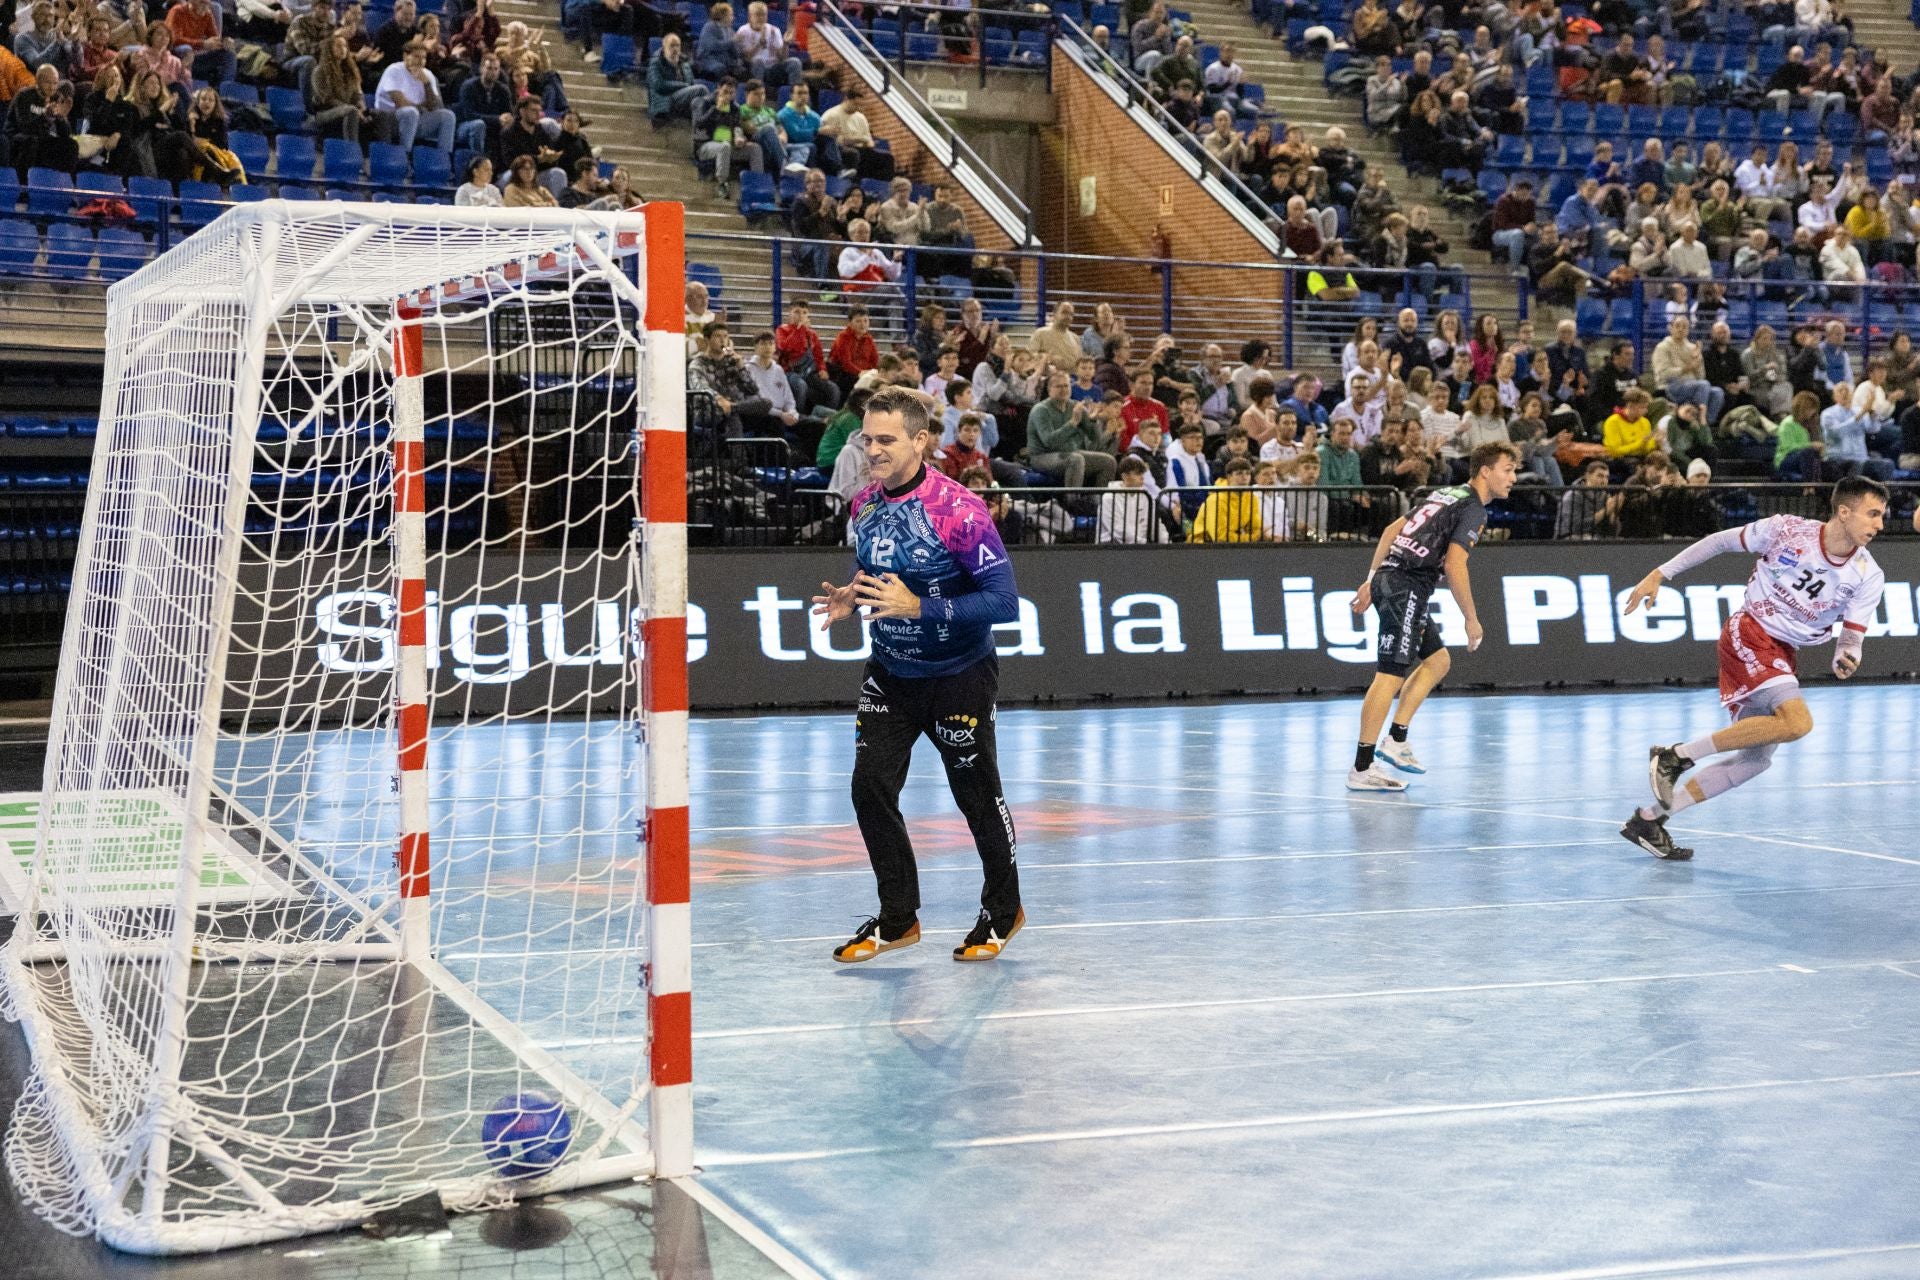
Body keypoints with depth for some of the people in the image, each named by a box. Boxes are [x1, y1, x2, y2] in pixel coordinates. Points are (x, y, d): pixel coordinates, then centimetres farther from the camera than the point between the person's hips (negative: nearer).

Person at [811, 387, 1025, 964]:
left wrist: (918, 607, -32)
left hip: (959, 675, -5)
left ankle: (1003, 910, 30)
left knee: (977, 796, 7)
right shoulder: (863, 507, -2)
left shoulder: (959, 509, -22)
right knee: (871, 787, -3)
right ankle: (898, 917, 12)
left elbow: (1004, 600, -25)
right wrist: (849, 600, -6)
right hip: (889, 672, 5)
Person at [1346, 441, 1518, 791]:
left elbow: (1392, 530, 22)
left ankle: (1396, 740, 14)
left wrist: (1371, 581, 23)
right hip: (1407, 588, -10)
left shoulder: (1445, 494, 21)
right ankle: (1361, 769, -12)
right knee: (1391, 675, -11)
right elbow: (1454, 565, -16)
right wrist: (1471, 619, -8)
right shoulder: (1473, 509, -6)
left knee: (1437, 660, 18)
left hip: (1388, 579, 10)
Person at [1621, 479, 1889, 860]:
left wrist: (1845, 658, -27)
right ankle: (1677, 755, -19)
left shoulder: (1869, 577, -4)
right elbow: (1720, 541, 0)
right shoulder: (1787, 529, -12)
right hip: (1749, 634, -6)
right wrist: (1660, 574, -1)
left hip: (1784, 655, 6)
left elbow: (1851, 635, -2)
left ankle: (1649, 819, 13)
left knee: (1755, 759, 3)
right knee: (1797, 721, -27)